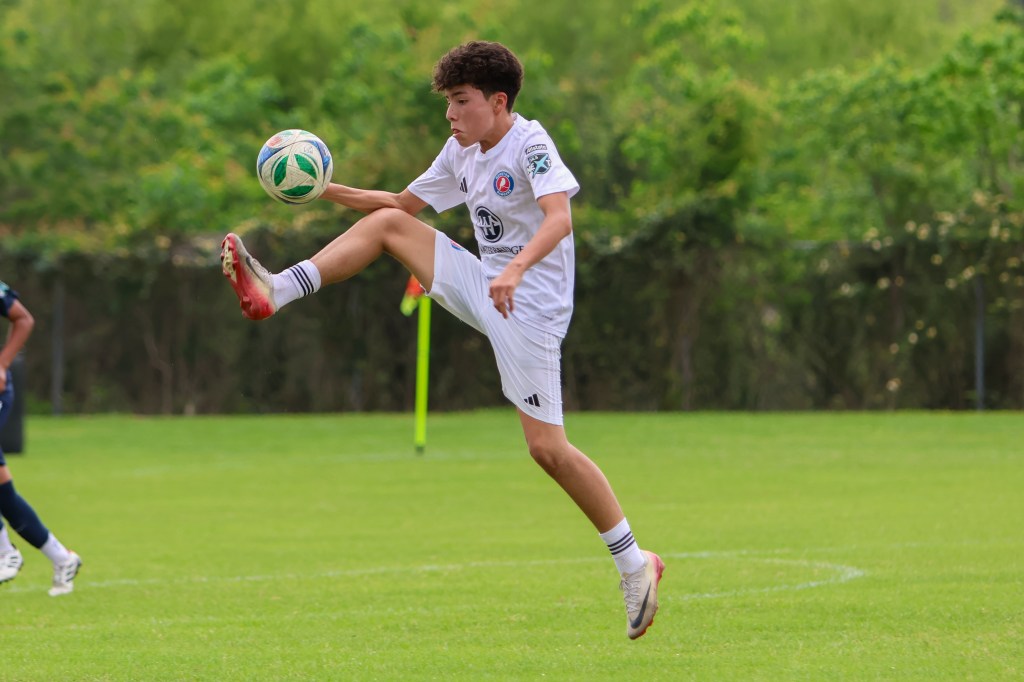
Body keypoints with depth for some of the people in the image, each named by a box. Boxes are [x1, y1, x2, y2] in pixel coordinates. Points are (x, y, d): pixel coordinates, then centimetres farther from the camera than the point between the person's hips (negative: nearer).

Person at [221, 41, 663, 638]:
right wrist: (331, 191, 9)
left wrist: (516, 270, -46)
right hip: (485, 289, 8)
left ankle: (635, 564, 1)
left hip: (530, 306, -8)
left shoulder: (529, 143, -15)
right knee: (387, 224, 0)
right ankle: (274, 293, -4)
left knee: (547, 447, -11)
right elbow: (405, 203, 22)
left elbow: (559, 217, -30)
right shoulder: (462, 152, 10)